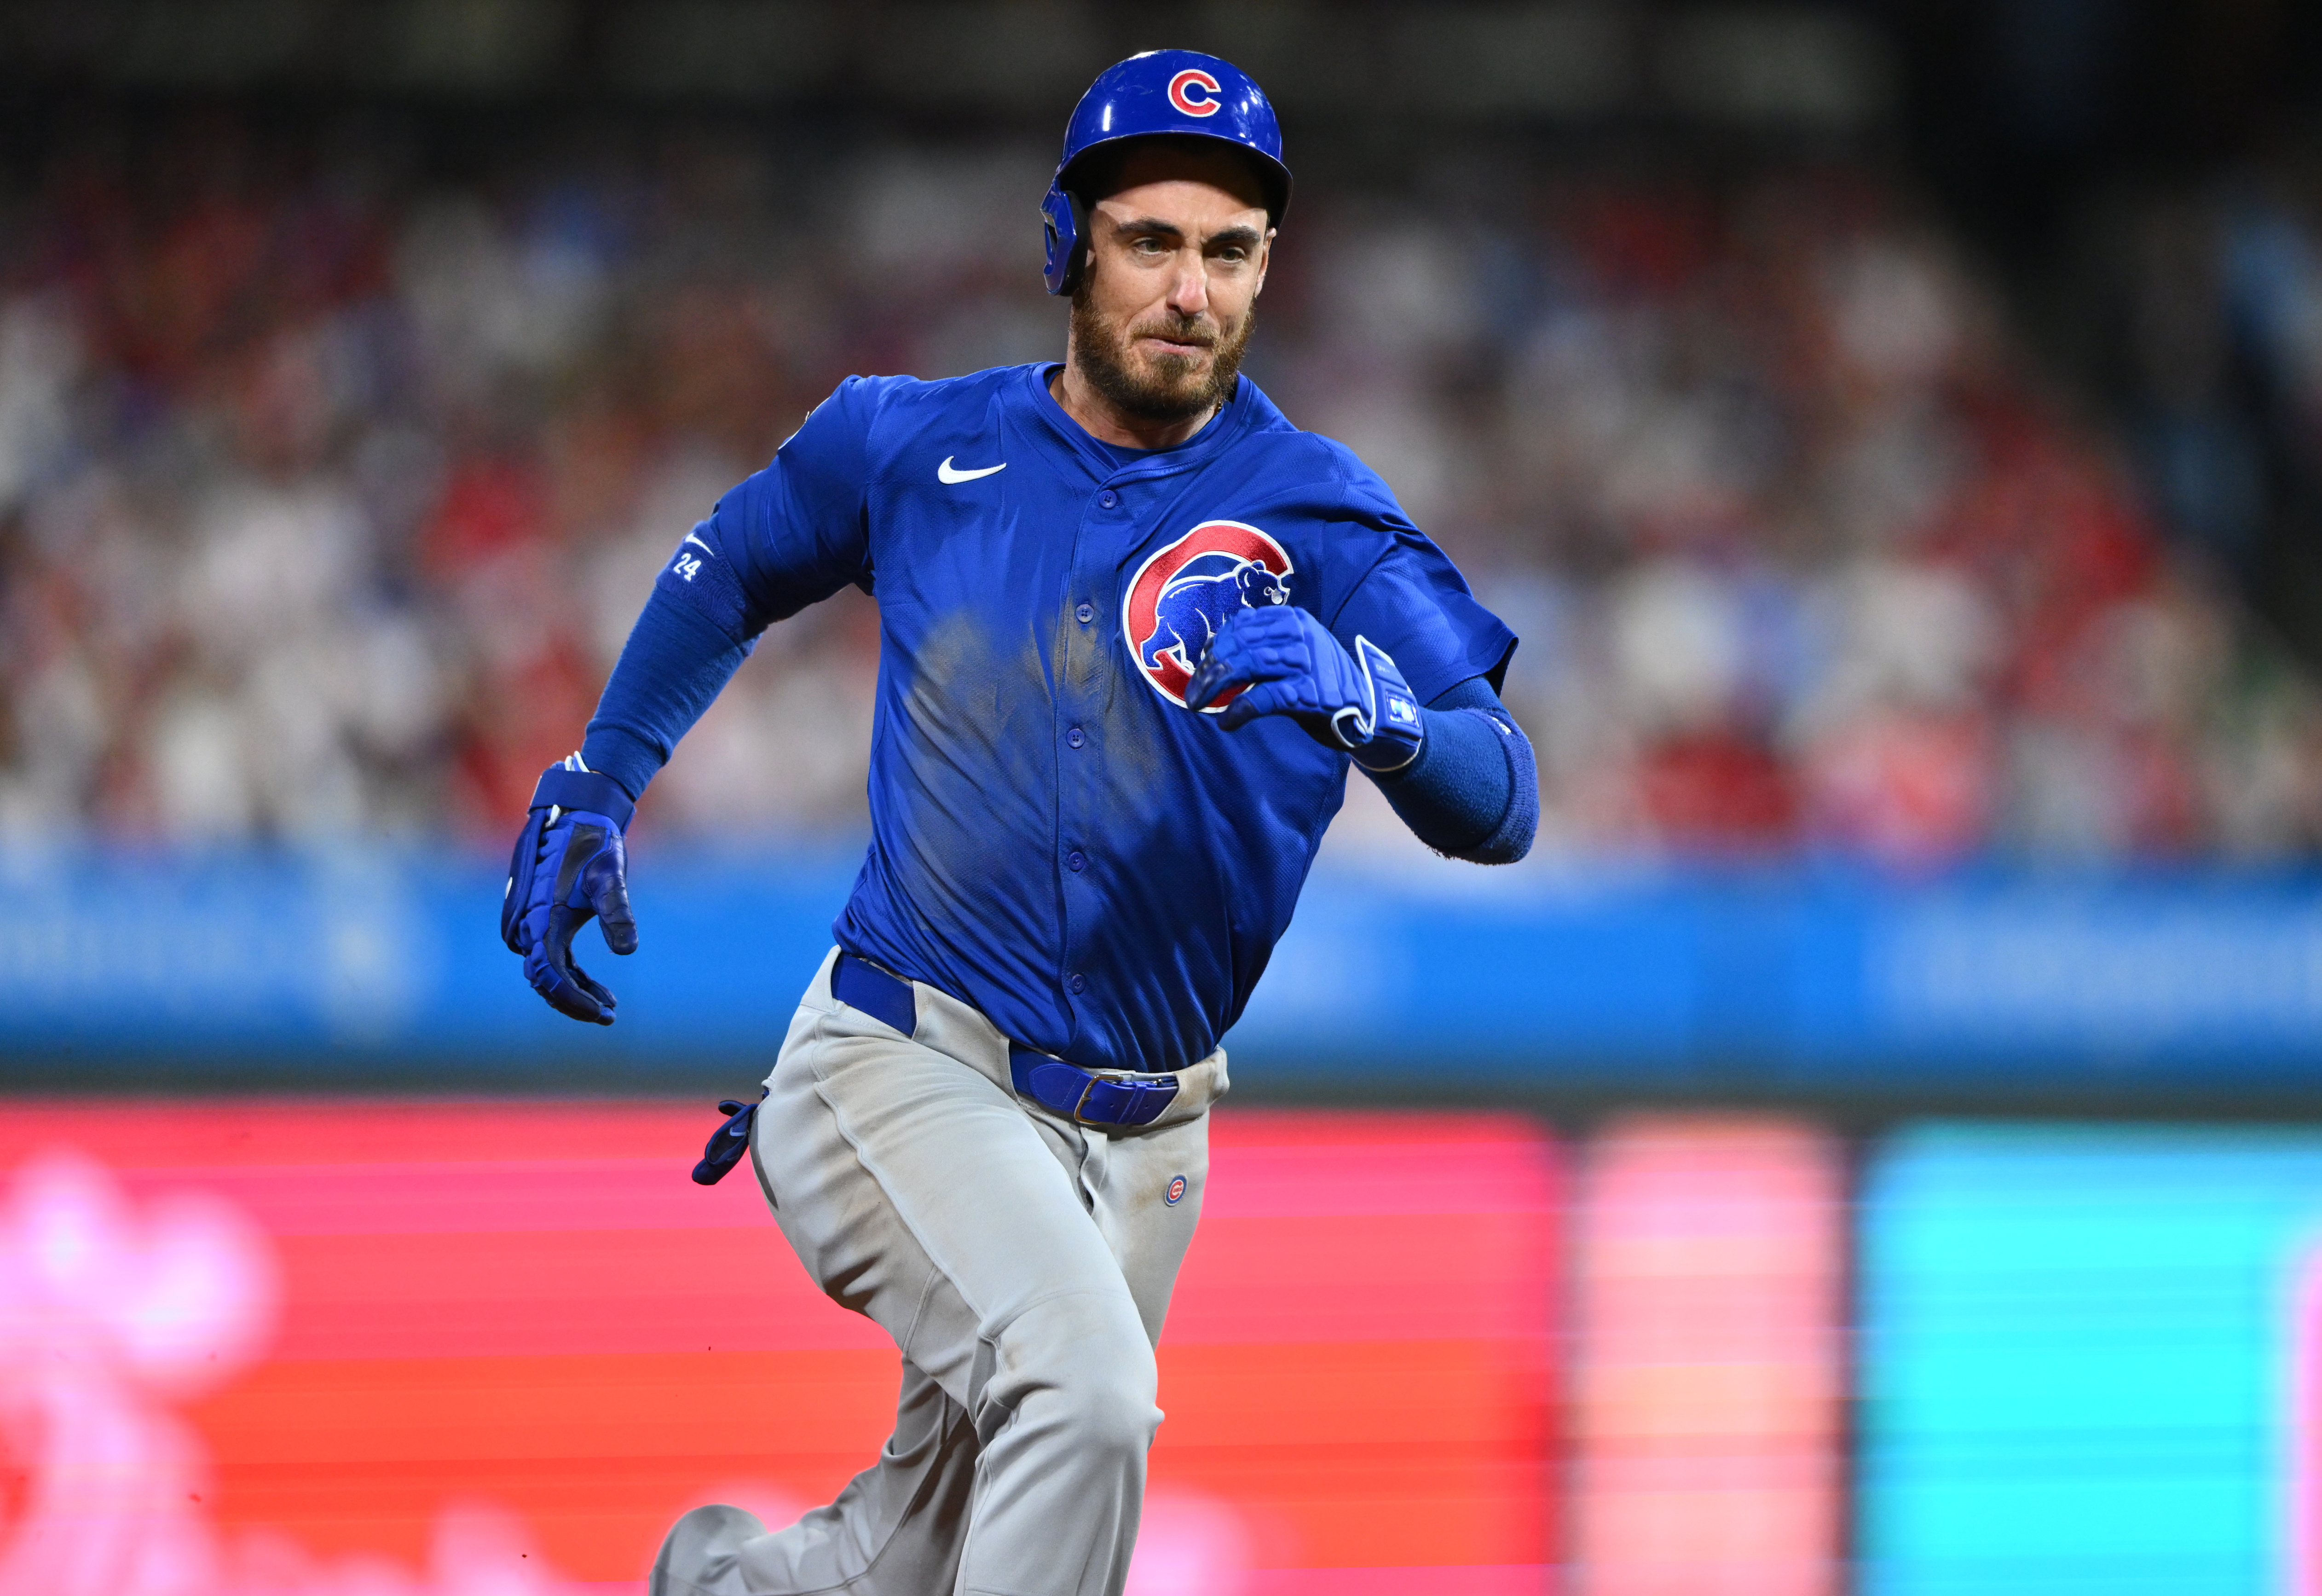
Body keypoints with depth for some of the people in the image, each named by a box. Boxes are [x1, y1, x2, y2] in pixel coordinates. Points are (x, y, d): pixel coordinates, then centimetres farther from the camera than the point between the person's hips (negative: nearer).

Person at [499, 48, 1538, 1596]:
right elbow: (731, 571, 22)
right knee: (1085, 1391, -30)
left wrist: (1368, 704, -38)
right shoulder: (918, 445, 0)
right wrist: (596, 794, 16)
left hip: (1135, 1140, 2)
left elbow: (1500, 810, -18)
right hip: (902, 1070, -2)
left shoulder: (1319, 514, -5)